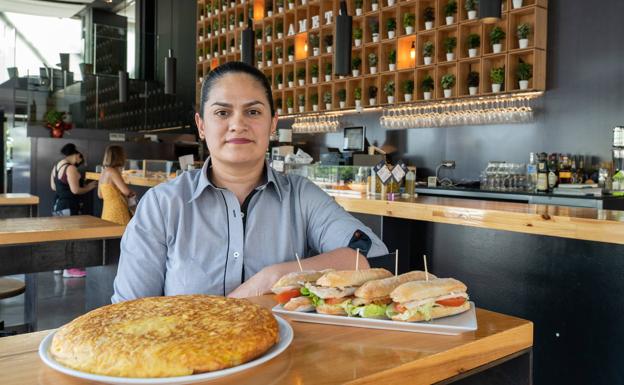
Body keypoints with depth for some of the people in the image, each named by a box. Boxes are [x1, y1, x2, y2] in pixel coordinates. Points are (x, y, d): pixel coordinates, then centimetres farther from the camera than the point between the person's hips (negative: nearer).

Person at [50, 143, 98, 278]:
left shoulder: (56, 166, 11)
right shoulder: (71, 168, -18)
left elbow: (53, 187, 17)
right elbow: (75, 190, -22)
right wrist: (89, 187, -8)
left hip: (57, 206, 9)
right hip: (68, 208, -9)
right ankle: (68, 269, 3)